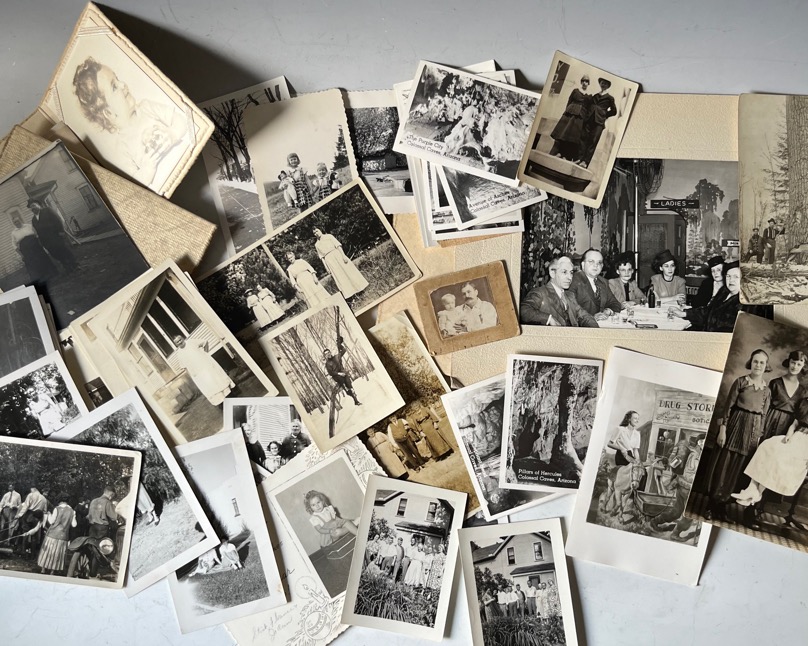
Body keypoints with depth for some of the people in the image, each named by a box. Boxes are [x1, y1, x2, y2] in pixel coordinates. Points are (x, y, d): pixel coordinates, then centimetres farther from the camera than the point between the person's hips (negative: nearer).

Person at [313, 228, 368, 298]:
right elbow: (322, 257, 12)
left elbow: (338, 245, -2)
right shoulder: (316, 245, 15)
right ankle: (351, 292, -11)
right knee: (339, 276, -7)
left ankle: (359, 287, 5)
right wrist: (326, 268, 3)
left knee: (348, 270, -3)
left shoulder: (329, 236, 7)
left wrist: (343, 255, -14)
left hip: (337, 254, -1)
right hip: (328, 260, 1)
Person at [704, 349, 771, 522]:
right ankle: (711, 506, 10)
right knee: (721, 465, 1)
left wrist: (759, 436, 6)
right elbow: (728, 406, -5)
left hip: (752, 431, 3)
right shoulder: (740, 381, -3)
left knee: (734, 469, 8)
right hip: (735, 425, -3)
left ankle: (721, 506, 17)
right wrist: (722, 429, -10)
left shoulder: (767, 389, 6)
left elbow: (764, 415, 10)